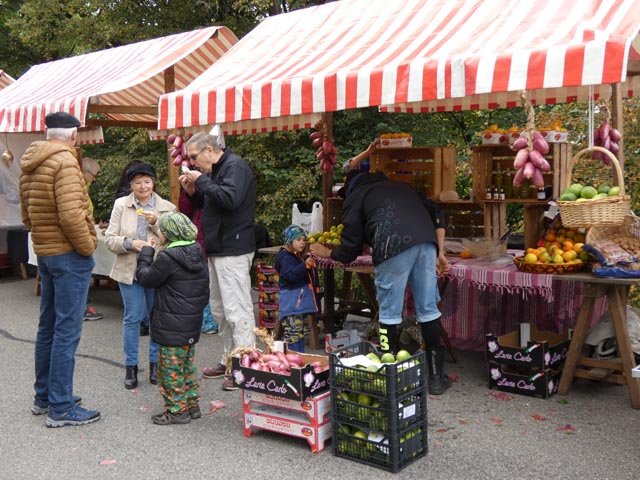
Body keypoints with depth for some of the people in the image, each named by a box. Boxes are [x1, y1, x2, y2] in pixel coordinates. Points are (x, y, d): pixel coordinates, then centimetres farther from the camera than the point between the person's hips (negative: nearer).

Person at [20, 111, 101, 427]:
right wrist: (88, 247, -13)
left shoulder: (29, 164, 12)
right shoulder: (65, 161, -16)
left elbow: (27, 214, 16)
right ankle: (60, 408, 2)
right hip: (69, 255, -9)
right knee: (67, 331, -4)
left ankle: (44, 396, 28)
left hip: (44, 253, 9)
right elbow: (71, 215, -25)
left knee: (48, 326, 17)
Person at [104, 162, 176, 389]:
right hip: (129, 270, 0)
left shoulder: (167, 207, -1)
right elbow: (109, 239, -3)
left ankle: (156, 363, 23)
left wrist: (156, 223, -20)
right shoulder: (121, 205, 0)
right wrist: (130, 243, -20)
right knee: (132, 318, 5)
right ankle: (131, 366, 16)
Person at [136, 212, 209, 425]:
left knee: (171, 368, 3)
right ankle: (191, 405, 26)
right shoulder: (198, 254, 5)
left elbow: (145, 278, -6)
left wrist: (146, 252, 5)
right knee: (187, 366, 19)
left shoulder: (168, 257, -20)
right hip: (193, 322, 8)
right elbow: (205, 290, 12)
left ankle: (177, 410, 10)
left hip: (171, 326, -8)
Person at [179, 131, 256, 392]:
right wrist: (193, 191, 10)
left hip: (233, 252, -10)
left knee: (237, 310, -9)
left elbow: (229, 198, -26)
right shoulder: (216, 170, 19)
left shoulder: (235, 166, -11)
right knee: (219, 310, 15)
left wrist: (201, 181, -16)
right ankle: (229, 360, 25)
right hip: (217, 249, 10)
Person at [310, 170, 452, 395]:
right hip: (426, 243, 4)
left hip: (393, 248, -4)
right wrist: (440, 253, 21)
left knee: (389, 314, 7)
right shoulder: (401, 186, 36)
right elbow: (435, 214, 21)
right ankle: (437, 378, 18)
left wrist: (326, 253, 36)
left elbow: (350, 249, 17)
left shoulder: (355, 196, 23)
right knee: (428, 310, 11)